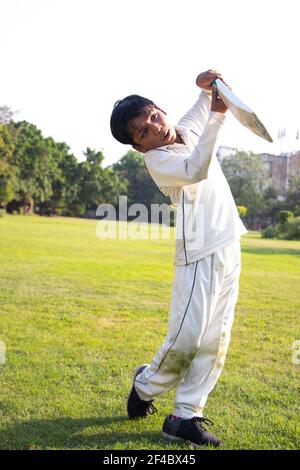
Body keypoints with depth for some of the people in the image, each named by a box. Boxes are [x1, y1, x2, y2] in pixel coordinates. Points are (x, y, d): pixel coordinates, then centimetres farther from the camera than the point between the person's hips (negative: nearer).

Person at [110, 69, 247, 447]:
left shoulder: (187, 129, 12)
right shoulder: (156, 159, -12)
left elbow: (200, 112, 33)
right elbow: (196, 171, -31)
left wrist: (207, 87, 11)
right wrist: (217, 117, -37)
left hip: (229, 250, 7)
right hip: (199, 255, -7)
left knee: (214, 341, 4)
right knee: (186, 340, -7)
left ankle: (186, 416, 10)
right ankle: (146, 385, 22)